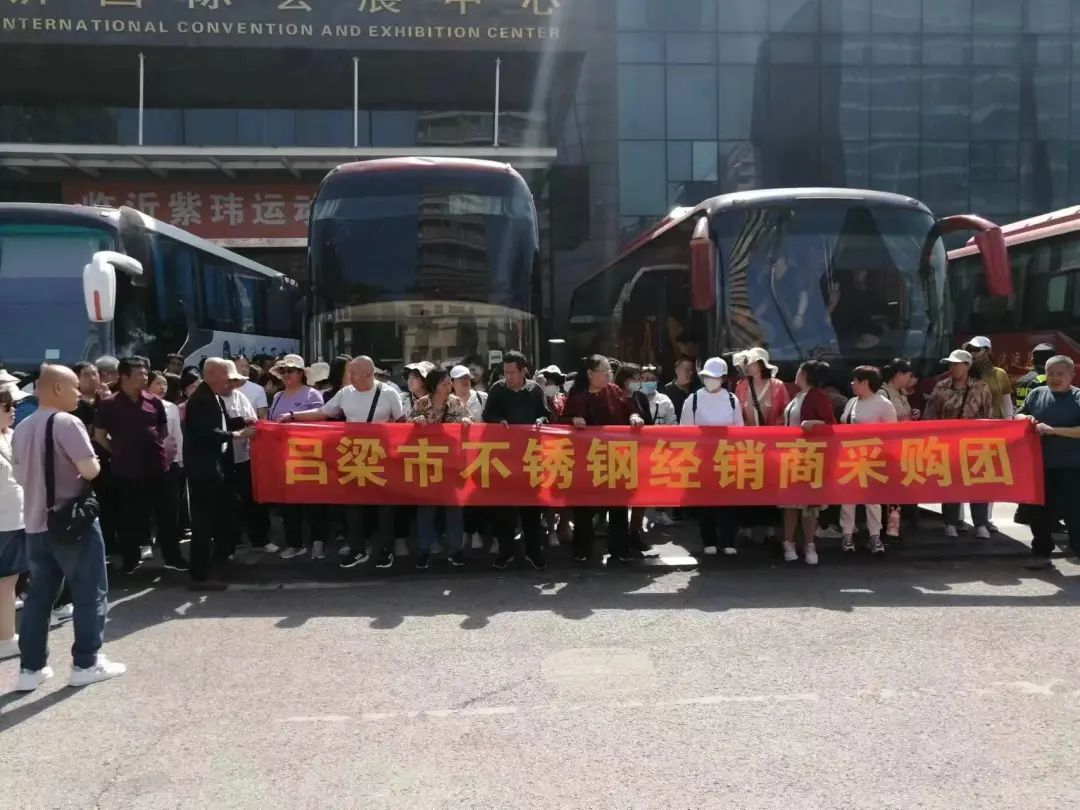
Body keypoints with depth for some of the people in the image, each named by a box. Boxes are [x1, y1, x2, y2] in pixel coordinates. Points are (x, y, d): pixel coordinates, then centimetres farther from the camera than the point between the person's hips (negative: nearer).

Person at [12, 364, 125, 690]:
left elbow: (20, 476, 19)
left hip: (36, 523, 8)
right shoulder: (66, 422, -15)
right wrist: (93, 464, -1)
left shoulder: (22, 428, 11)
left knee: (38, 595, 13)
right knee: (89, 592, 4)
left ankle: (31, 667, 16)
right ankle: (86, 663, 9)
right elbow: (90, 470, -21)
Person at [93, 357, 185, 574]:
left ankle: (172, 556, 18)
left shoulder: (154, 402, 3)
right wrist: (119, 452, 1)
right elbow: (99, 436, 3)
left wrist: (163, 450, 4)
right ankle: (130, 559, 22)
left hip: (157, 467, 2)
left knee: (167, 513, 7)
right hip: (126, 470, -2)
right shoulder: (108, 405, -5)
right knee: (128, 517, 8)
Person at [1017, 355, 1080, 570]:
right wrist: (1025, 418, -5)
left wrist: (1053, 430, -23)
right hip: (1041, 465, 4)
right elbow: (1018, 416, 18)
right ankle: (1041, 554, 22)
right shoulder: (1036, 394, 8)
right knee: (1039, 511, 10)